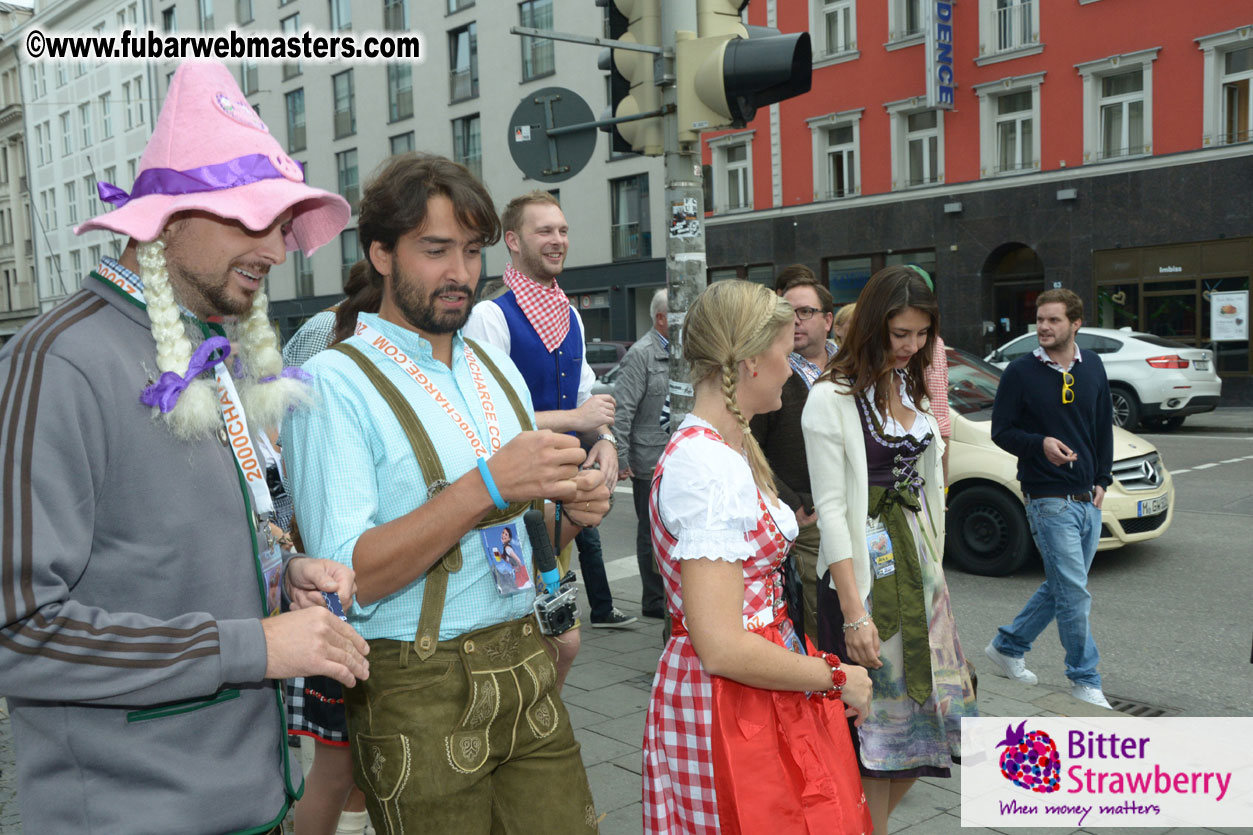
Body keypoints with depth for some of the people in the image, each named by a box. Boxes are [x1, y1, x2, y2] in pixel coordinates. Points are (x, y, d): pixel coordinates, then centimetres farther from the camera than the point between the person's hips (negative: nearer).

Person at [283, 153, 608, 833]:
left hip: (527, 674, 6)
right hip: (418, 695, -5)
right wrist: (486, 486, -27)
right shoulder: (334, 385, -11)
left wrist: (570, 512, -4)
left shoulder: (498, 370, 11)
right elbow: (347, 579, -21)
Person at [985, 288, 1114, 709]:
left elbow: (1104, 427, 17)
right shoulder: (1021, 372, -6)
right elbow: (1001, 431, -3)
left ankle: (1008, 646, 30)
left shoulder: (1092, 367, 8)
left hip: (1087, 500, 6)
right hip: (1049, 499, -6)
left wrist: (1102, 480, 8)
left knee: (1060, 586, 13)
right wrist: (1040, 444, -21)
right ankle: (1084, 678, 10)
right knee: (1074, 591, -5)